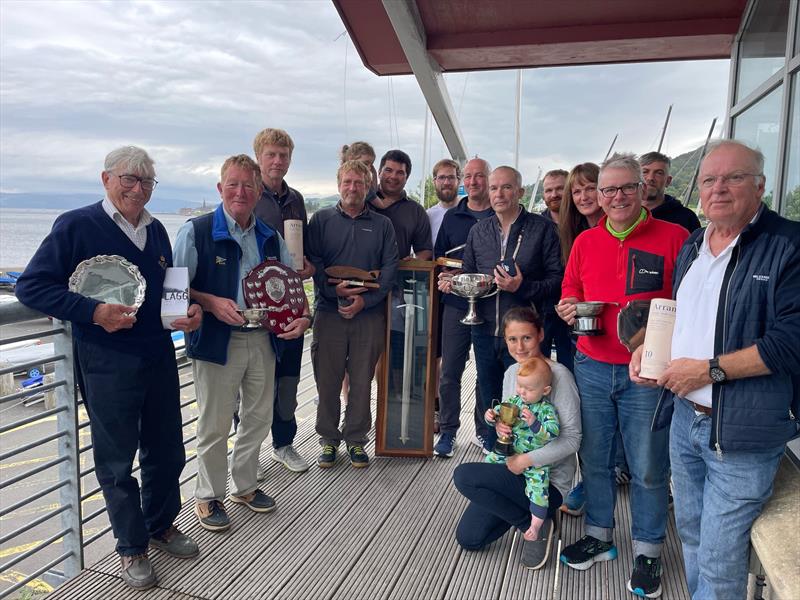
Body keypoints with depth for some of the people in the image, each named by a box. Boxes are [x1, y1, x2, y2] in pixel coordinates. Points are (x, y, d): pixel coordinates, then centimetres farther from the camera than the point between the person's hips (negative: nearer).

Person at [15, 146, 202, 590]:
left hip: (160, 357, 6)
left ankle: (161, 526, 40)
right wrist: (94, 312, -22)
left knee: (167, 451, 17)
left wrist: (189, 309, 1)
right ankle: (131, 548, 29)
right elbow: (31, 286, -11)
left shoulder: (156, 230, 9)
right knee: (117, 460, 9)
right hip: (107, 366, -6)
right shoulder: (76, 226, -9)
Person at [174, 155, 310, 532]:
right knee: (215, 425, 6)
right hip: (217, 342, -5)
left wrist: (302, 316, -3)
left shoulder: (271, 238, 10)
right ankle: (208, 497, 27)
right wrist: (212, 303, -23)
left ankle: (244, 485, 37)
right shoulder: (196, 232, -6)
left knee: (259, 418, 16)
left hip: (263, 341, 5)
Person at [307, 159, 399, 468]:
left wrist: (365, 299, -10)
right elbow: (313, 261, 0)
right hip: (329, 312, 0)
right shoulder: (321, 219, 8)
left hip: (369, 313, 1)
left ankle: (356, 438, 22)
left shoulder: (382, 225, 10)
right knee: (327, 379, 5)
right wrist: (334, 289, -16)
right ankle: (328, 438, 21)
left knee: (362, 380, 6)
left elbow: (390, 267, 2)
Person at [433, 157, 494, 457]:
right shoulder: (451, 217, 12)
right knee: (449, 371, 2)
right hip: (456, 305, 2)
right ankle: (448, 431, 16)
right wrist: (446, 277, -6)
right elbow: (438, 257, 14)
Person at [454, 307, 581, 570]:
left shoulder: (558, 375, -18)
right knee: (467, 538, 5)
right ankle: (527, 510, 23)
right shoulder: (511, 373, 5)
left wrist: (525, 460, -23)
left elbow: (572, 439, -19)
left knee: (464, 476, -23)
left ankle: (536, 524, -4)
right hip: (513, 469, 8)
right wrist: (499, 425, -13)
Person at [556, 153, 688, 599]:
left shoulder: (674, 237, -5)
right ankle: (599, 535, 35)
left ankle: (648, 552, 29)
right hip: (591, 368, 4)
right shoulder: (585, 241, 7)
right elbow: (570, 291, 17)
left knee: (648, 468, 8)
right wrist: (569, 307, -5)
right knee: (594, 458, 15)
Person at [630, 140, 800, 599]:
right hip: (684, 418, 7)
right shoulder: (693, 245, 10)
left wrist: (711, 370, -20)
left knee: (720, 561, 3)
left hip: (742, 432, -7)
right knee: (691, 531, 23)